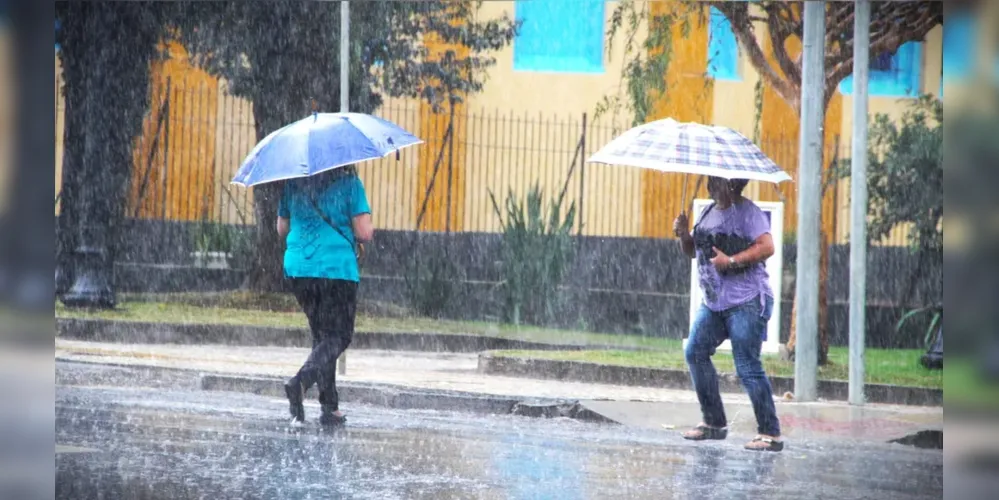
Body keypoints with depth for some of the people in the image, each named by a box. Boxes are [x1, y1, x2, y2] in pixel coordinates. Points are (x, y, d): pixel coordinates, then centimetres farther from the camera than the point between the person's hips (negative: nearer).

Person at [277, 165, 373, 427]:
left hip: (298, 268, 5)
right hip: (338, 268, -5)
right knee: (338, 336, 3)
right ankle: (301, 381, -23)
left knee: (322, 335, 15)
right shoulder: (349, 184, -8)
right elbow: (364, 233, -10)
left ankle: (330, 407, 11)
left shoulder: (293, 184, 6)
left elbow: (282, 229, 14)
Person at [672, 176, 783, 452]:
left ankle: (770, 434, -6)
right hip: (714, 302, 9)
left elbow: (767, 247, -21)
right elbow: (693, 251, 22)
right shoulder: (709, 212, 15)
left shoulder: (747, 212, -10)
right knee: (695, 352, 6)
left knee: (747, 366, -11)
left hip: (746, 302, -9)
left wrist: (731, 261, -23)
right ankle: (714, 423, 17)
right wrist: (684, 234, 1)